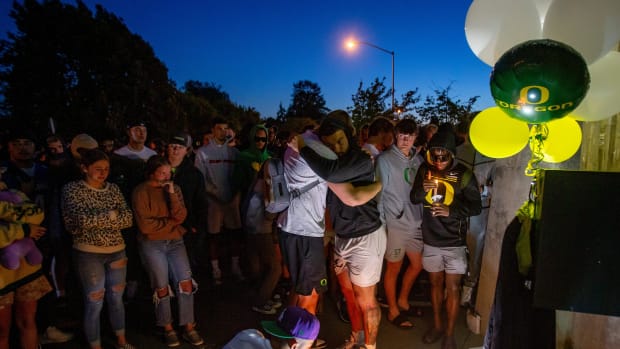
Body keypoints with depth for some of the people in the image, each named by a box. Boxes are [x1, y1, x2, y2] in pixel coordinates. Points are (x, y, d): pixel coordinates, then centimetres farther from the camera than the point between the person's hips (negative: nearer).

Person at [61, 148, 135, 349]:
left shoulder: (113, 189, 6)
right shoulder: (72, 189, -6)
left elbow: (128, 219, -3)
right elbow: (81, 220, -20)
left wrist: (95, 219, -15)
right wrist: (111, 215, -13)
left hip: (117, 251, 4)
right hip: (88, 253, -4)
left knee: (116, 299, 16)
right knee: (94, 303, 3)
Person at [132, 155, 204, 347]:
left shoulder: (175, 188, 5)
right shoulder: (141, 192, -8)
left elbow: (180, 216, -6)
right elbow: (144, 225, -14)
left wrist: (172, 194, -16)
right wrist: (171, 222, -7)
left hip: (175, 242, 3)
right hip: (151, 244, -3)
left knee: (186, 282, -5)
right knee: (162, 287, 3)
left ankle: (188, 327, 8)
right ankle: (167, 328, 22)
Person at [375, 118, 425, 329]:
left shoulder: (418, 159, 7)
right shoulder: (385, 160, -9)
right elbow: (378, 193, -9)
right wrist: (381, 223, -11)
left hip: (416, 222, 6)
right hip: (395, 223, -6)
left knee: (417, 265, 18)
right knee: (393, 268, 7)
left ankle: (403, 302, 39)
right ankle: (393, 311, 26)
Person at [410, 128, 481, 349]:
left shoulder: (463, 174, -12)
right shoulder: (425, 170, -3)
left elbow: (475, 206, -9)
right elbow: (414, 199, 1)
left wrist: (452, 211, -26)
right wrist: (422, 189, -21)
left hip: (454, 242, -3)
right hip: (431, 240, 3)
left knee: (452, 288, 5)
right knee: (435, 283, 17)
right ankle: (437, 325, 35)